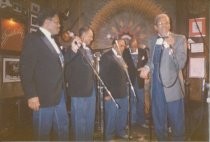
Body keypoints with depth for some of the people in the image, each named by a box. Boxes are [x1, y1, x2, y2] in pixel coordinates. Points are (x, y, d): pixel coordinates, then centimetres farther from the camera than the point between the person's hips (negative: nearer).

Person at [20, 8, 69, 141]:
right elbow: (25, 69, -15)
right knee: (43, 133, 7)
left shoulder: (53, 41, 17)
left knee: (63, 128, 18)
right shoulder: (33, 38, -8)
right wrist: (31, 95, -19)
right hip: (43, 96, -8)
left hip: (59, 94, 8)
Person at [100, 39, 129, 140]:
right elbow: (103, 75, -15)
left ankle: (120, 131, 35)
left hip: (123, 91, 7)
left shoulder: (121, 57, 15)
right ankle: (109, 136, 22)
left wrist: (126, 85, 9)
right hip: (112, 93, -7)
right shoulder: (106, 57, -9)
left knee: (123, 114, 16)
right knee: (111, 116, 4)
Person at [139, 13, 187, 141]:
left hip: (172, 84, -4)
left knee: (176, 118, 6)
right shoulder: (152, 41, 8)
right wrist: (148, 67, -1)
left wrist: (171, 47, -25)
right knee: (159, 117, 16)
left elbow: (181, 64, -13)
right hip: (157, 84, 4)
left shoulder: (180, 39, -5)